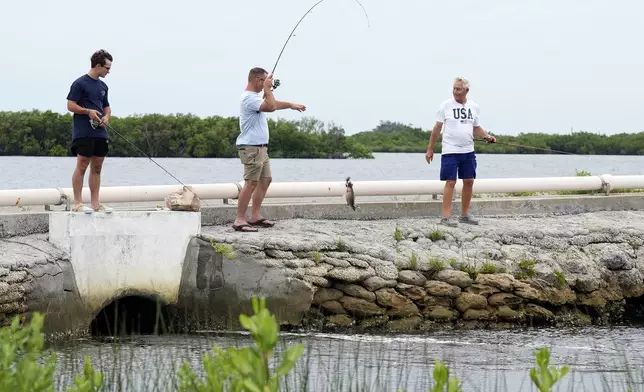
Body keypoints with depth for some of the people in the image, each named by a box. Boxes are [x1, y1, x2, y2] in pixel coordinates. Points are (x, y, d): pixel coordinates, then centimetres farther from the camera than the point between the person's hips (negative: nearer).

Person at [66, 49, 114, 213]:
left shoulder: (103, 86, 17)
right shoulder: (80, 83, -5)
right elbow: (70, 105, -8)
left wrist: (106, 116, 5)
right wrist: (88, 111, -20)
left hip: (100, 132, 8)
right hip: (84, 133, -8)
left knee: (97, 167, 8)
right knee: (81, 166, -8)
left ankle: (95, 203, 12)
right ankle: (77, 203, -8)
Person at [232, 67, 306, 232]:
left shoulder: (255, 97, 18)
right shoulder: (249, 98, -16)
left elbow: (273, 104, 33)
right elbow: (271, 106, -27)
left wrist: (291, 105, 39)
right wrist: (267, 88, -16)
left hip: (260, 147, 11)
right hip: (251, 147, -11)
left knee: (265, 179, 15)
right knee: (251, 182, -15)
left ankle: (255, 216, 18)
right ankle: (239, 220, -17)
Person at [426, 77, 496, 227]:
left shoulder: (474, 107, 7)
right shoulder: (446, 105, -4)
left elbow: (476, 128, 14)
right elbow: (437, 128, -1)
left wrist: (487, 136, -5)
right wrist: (430, 149, -2)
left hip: (468, 151, 5)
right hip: (450, 151, -5)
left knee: (469, 181, 7)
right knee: (450, 182, -8)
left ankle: (464, 214, 18)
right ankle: (446, 216, -7)